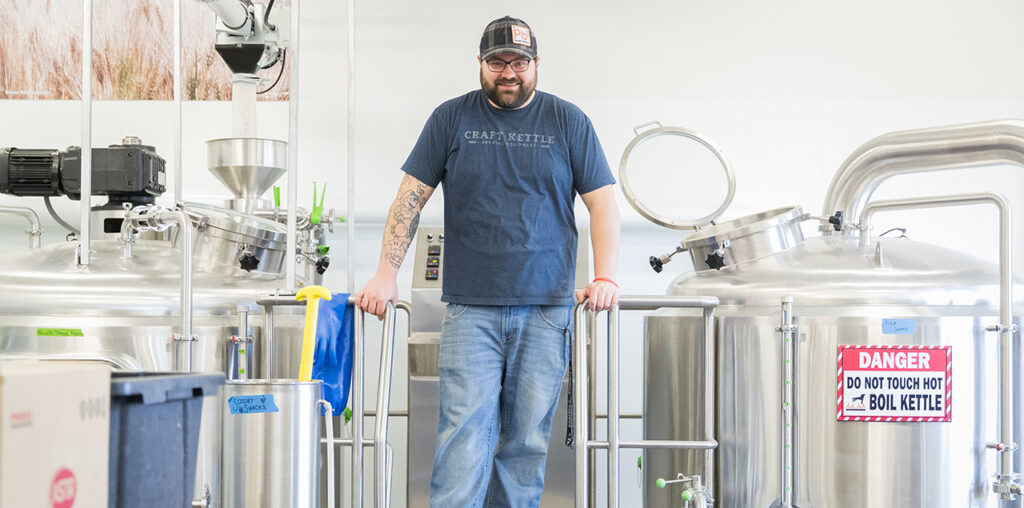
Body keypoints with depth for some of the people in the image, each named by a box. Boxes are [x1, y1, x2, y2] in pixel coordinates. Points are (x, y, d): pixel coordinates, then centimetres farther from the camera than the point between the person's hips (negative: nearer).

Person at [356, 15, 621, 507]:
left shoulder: (568, 121, 8)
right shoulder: (451, 118, 8)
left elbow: (602, 200, 5)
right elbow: (410, 198, 6)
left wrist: (605, 278, -8)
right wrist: (386, 274, -3)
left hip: (546, 307, 1)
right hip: (470, 307, 0)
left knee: (528, 438, 5)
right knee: (464, 432, -7)